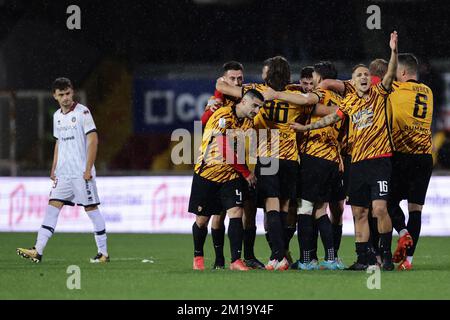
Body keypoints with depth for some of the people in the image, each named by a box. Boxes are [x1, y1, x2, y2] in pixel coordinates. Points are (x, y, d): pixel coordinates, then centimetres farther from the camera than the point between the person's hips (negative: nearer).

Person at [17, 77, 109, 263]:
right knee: (53, 206, -3)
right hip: (63, 172, 6)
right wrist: (54, 169, 15)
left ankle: (103, 252, 7)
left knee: (91, 208, -2)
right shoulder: (57, 116, 14)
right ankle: (38, 251, -9)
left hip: (81, 172, -6)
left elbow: (93, 140, -10)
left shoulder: (82, 112, -7)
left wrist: (88, 168, -15)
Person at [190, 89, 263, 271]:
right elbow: (225, 151, -22)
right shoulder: (224, 116, -19)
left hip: (231, 175, 5)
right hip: (207, 173, -5)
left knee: (236, 213, -14)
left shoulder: (248, 123, 6)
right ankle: (198, 256, 29)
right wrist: (246, 173, -15)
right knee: (202, 220, 5)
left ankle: (236, 260, -15)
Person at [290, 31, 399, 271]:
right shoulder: (350, 102, 12)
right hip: (357, 162, 5)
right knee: (359, 212, 7)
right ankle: (364, 258, 14)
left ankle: (386, 254, -6)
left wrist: (393, 51, -29)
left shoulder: (379, 95, 1)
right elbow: (332, 118, 23)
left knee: (379, 208, -16)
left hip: (379, 159, -5)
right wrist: (306, 127, 25)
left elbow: (390, 75, -14)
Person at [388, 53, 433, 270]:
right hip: (425, 156, 4)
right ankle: (408, 258, -1)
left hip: (402, 156, -4)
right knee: (415, 208, 4)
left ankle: (403, 233, -16)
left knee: (391, 200, 10)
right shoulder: (428, 93, 12)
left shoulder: (397, 90, -5)